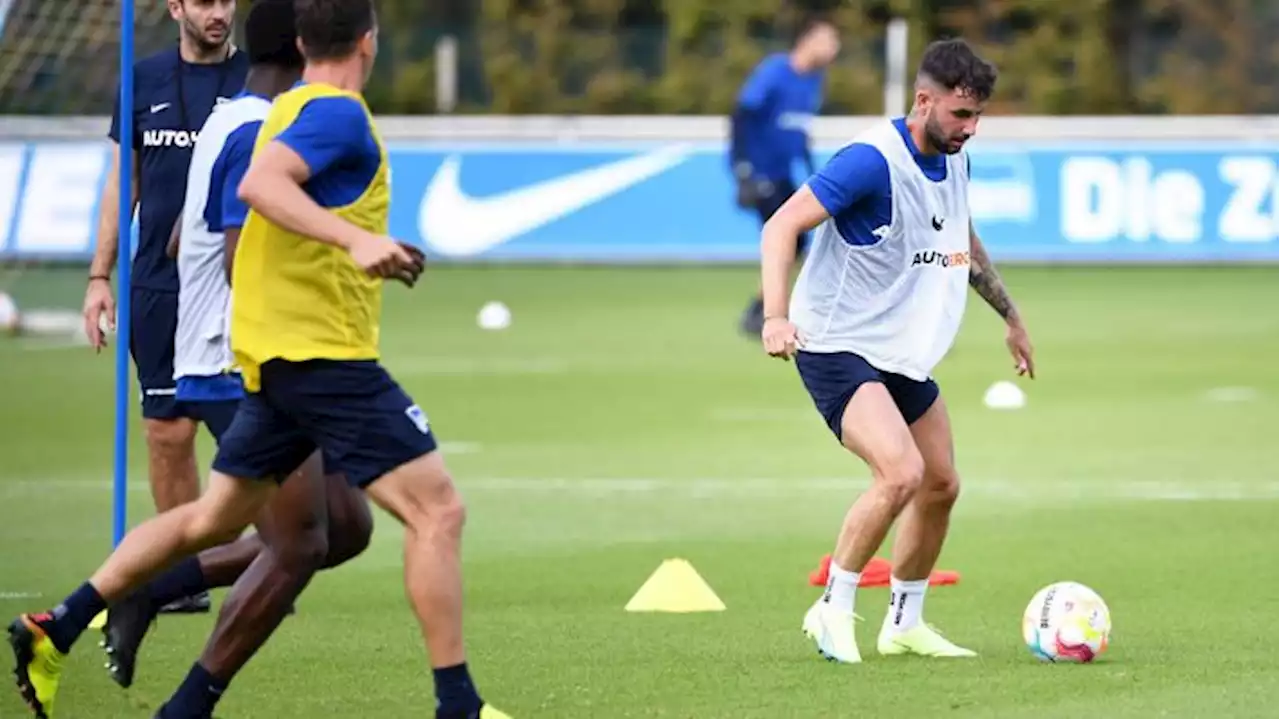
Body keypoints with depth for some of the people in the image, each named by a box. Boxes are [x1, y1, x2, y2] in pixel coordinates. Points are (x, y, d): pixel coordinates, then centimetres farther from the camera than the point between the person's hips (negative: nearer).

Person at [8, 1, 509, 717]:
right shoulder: (339, 113, -13)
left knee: (214, 518, 20)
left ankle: (54, 631, 22)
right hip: (325, 352, -10)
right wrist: (355, 238, -40)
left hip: (274, 354, 10)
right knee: (438, 509, -10)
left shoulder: (292, 106, 15)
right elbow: (260, 183, -28)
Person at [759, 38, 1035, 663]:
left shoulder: (953, 160, 4)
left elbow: (964, 243, 25)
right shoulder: (873, 160, -23)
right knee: (901, 473, -25)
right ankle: (833, 609, -9)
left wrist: (1010, 317, 33)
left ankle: (904, 624, 28)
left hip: (904, 354, 9)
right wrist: (776, 315, -41)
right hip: (837, 348, -9)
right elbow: (781, 226, -27)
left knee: (940, 485, 12)